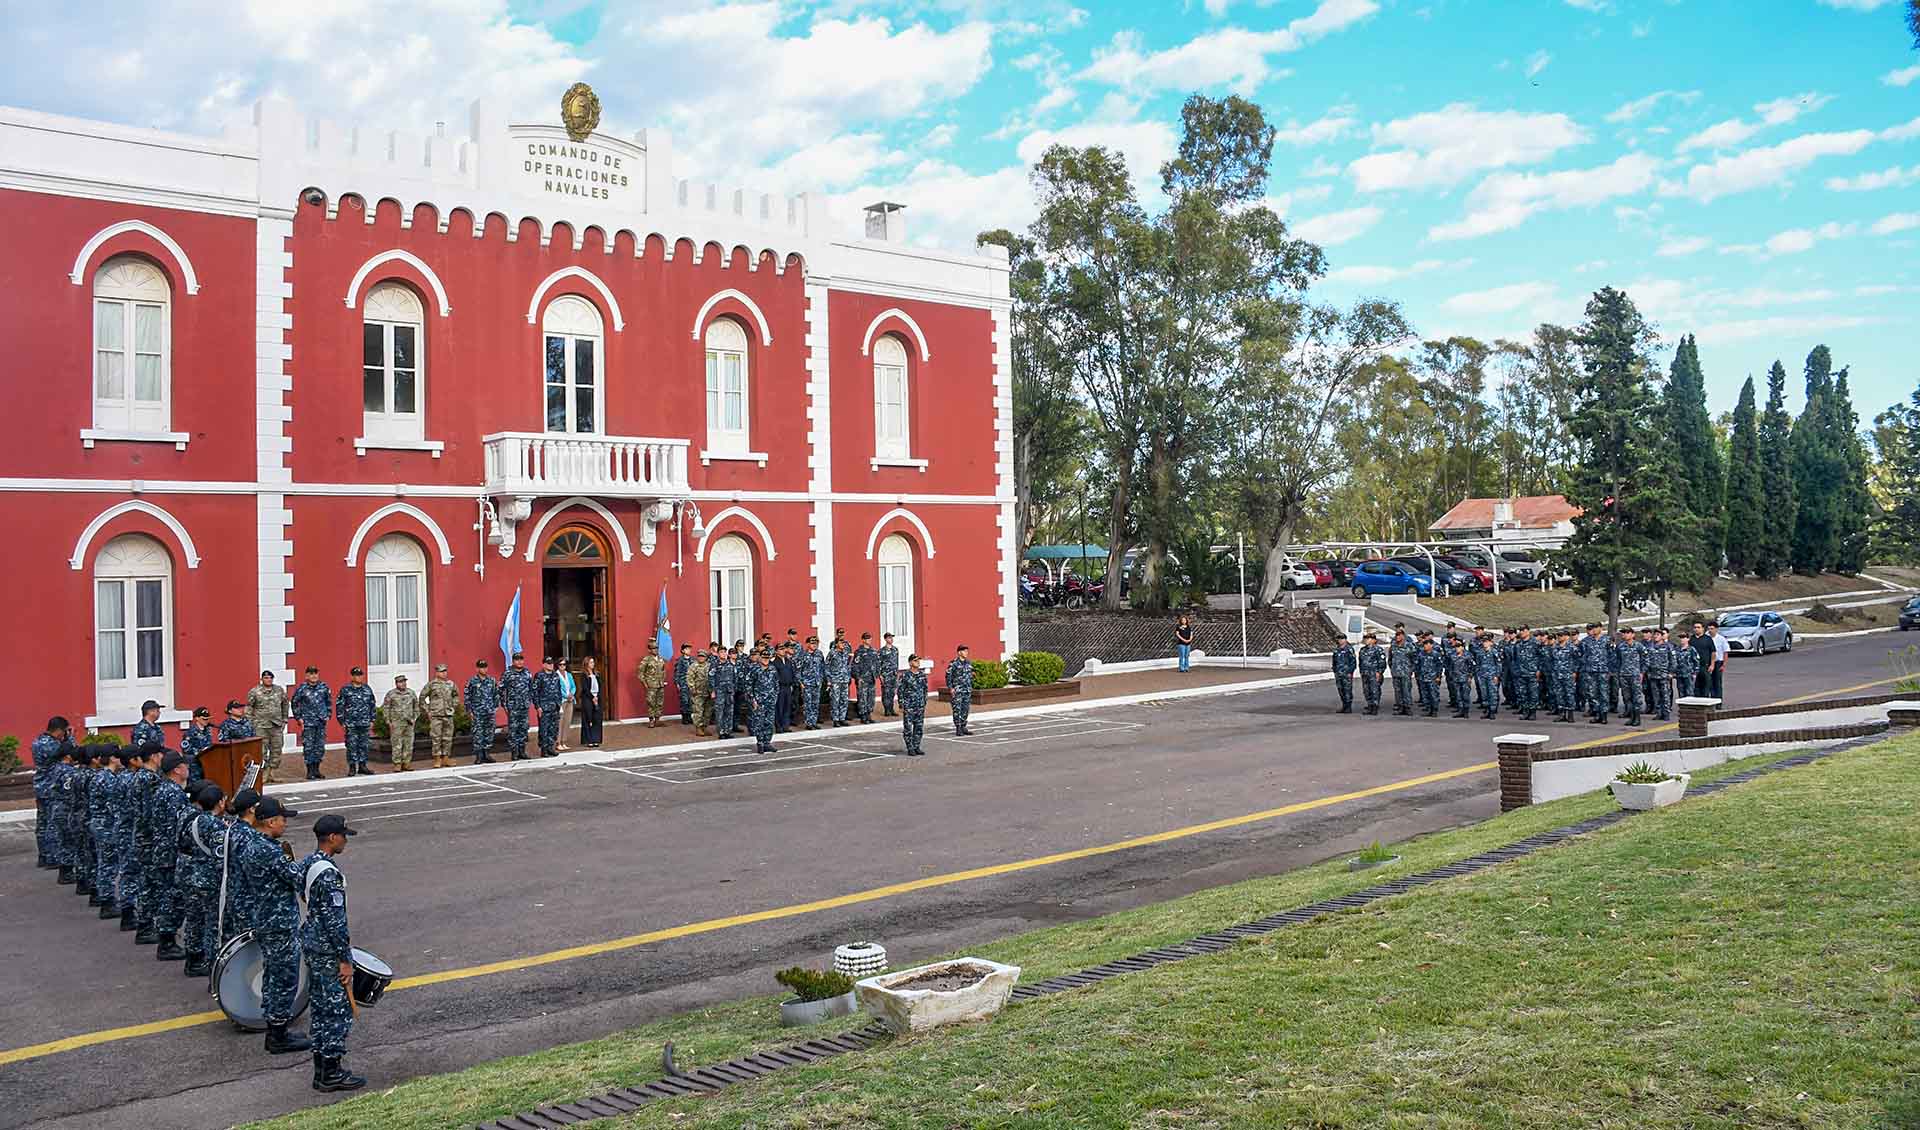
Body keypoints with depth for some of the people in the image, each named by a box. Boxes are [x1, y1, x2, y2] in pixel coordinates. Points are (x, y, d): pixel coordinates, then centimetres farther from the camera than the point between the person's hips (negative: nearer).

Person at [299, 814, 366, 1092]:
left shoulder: (307, 864, 6)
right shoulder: (329, 874, -24)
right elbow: (334, 919, -23)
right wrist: (345, 959, -17)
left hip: (311, 942, 10)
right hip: (328, 950, -10)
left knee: (320, 1007, 16)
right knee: (338, 1010, 0)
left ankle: (321, 1069, 24)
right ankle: (331, 1074, 8)